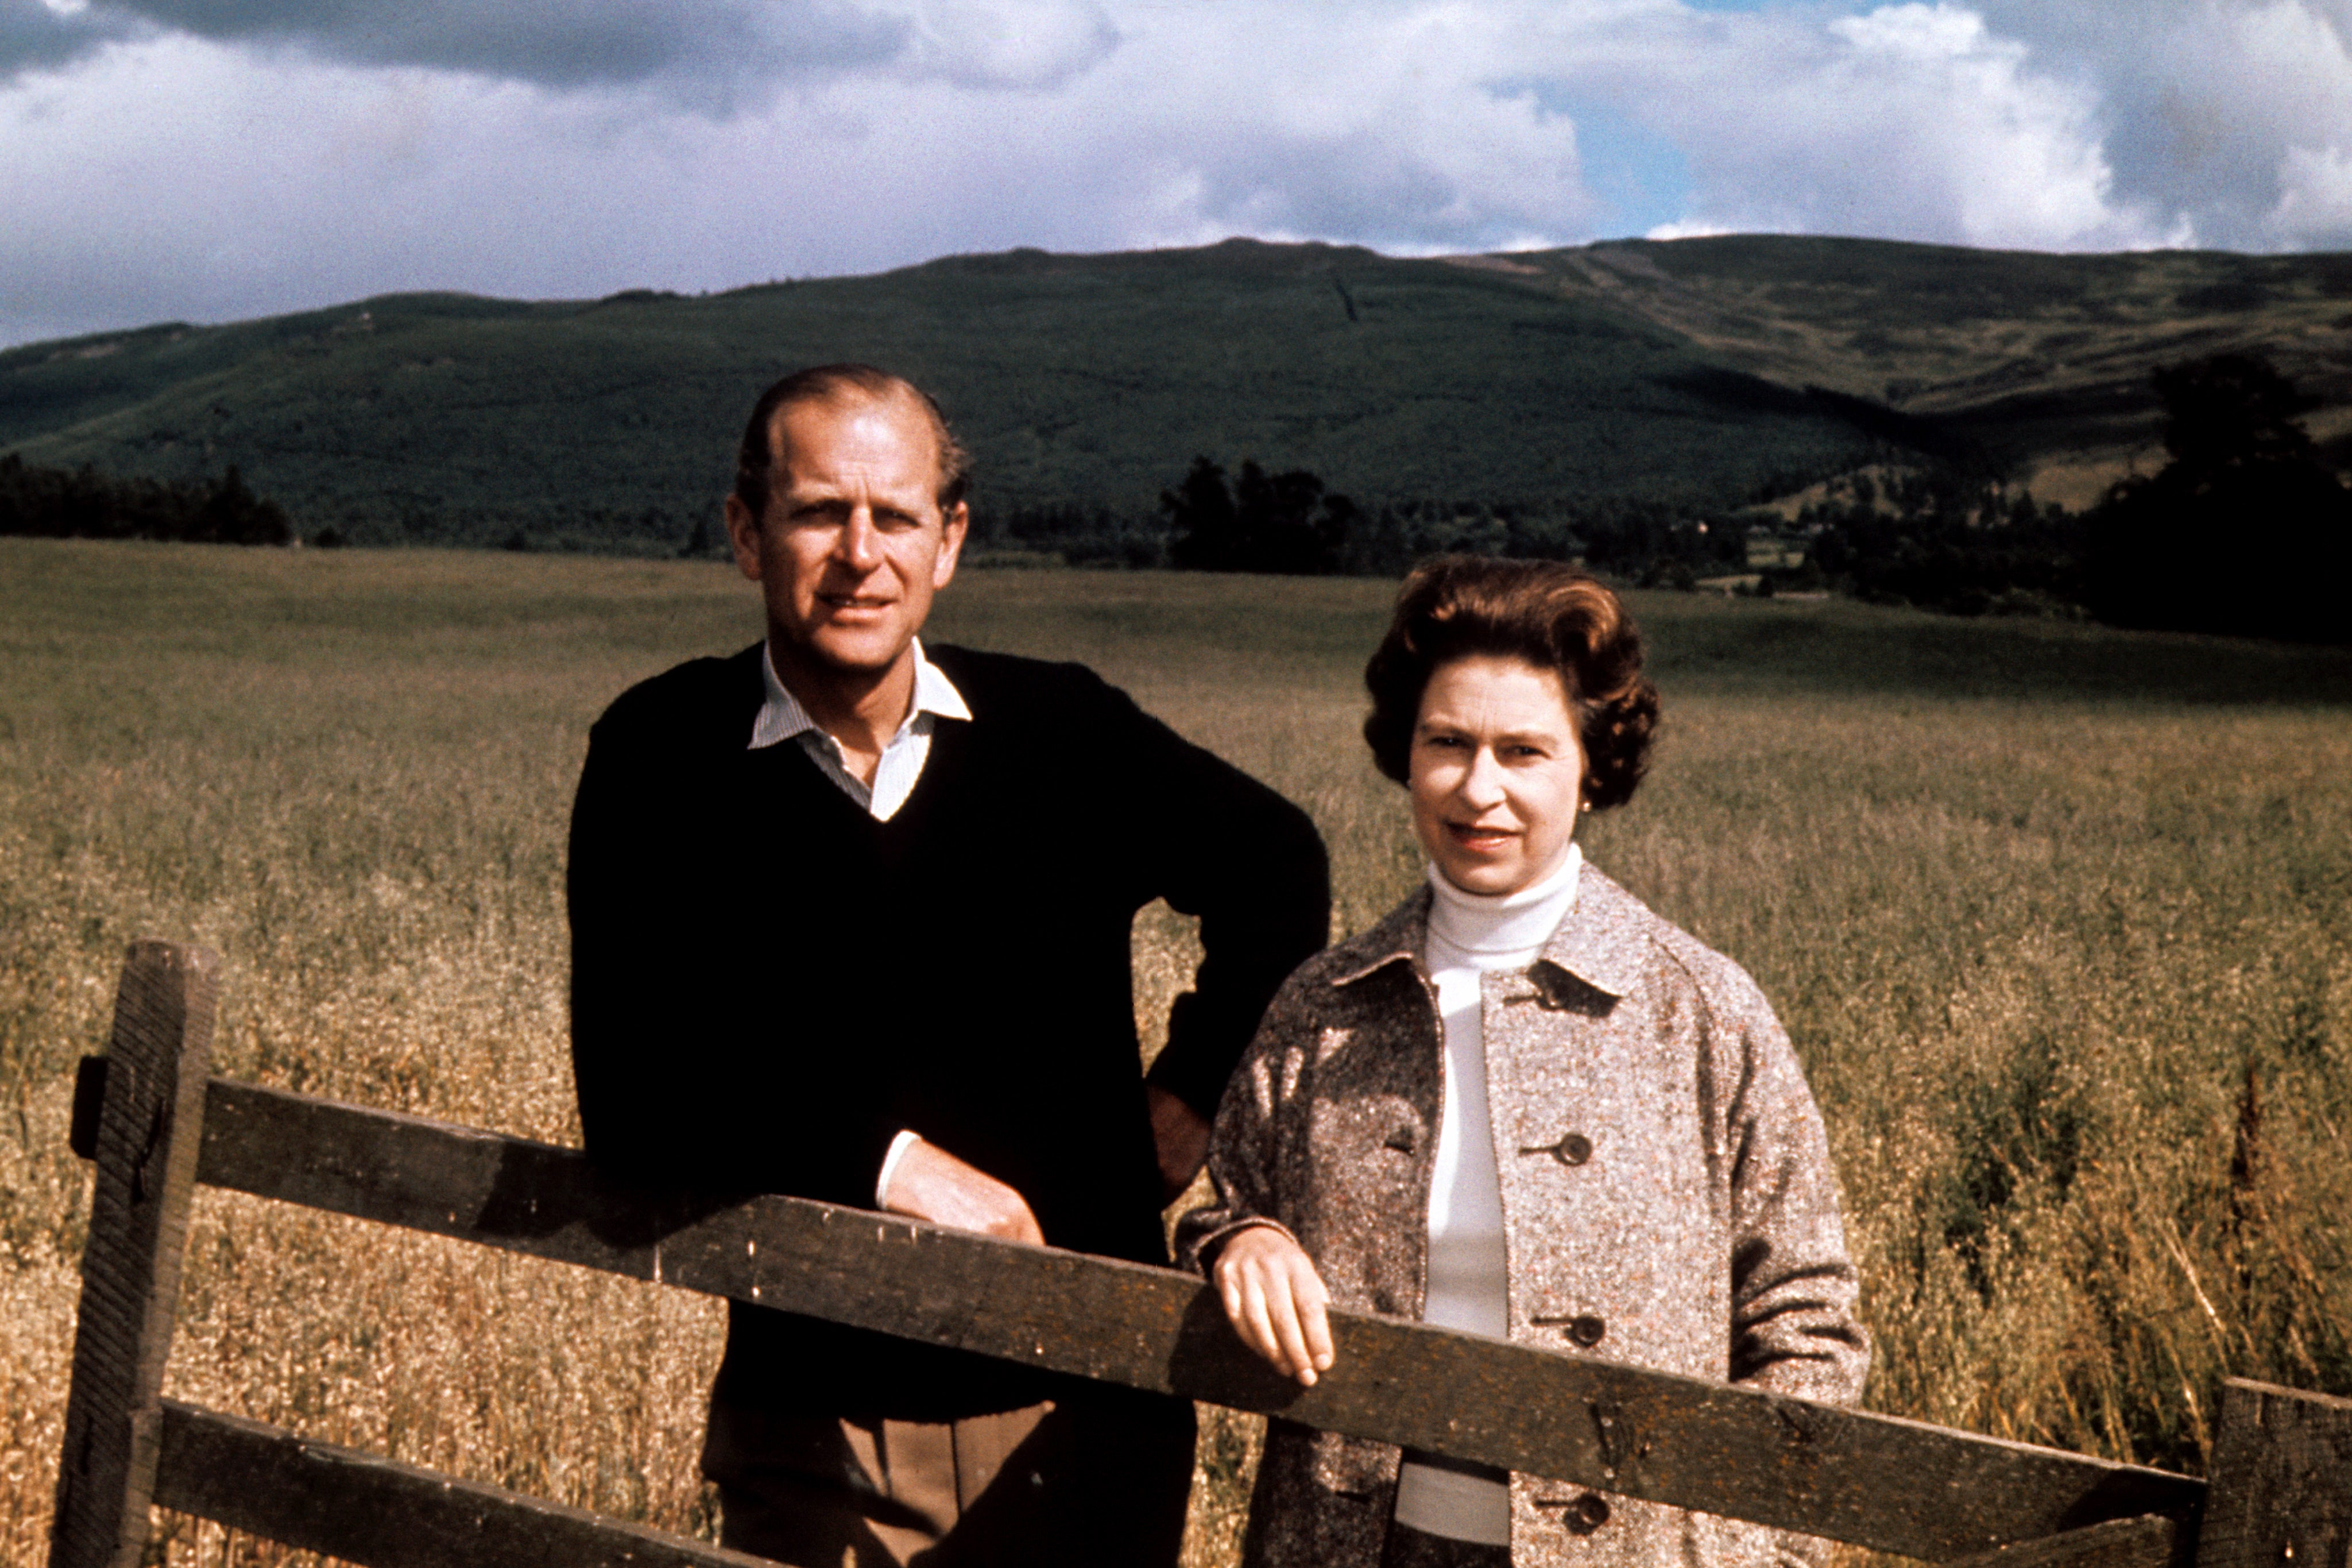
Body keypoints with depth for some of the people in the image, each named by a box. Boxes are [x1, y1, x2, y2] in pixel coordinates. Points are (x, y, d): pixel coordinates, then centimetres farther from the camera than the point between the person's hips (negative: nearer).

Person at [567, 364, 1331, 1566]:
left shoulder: (1065, 734, -2)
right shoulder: (660, 760, -5)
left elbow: (1278, 864, 16)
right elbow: (634, 1108, -9)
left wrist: (1195, 1087, 6)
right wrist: (885, 1160, -17)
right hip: (818, 1433, -1)